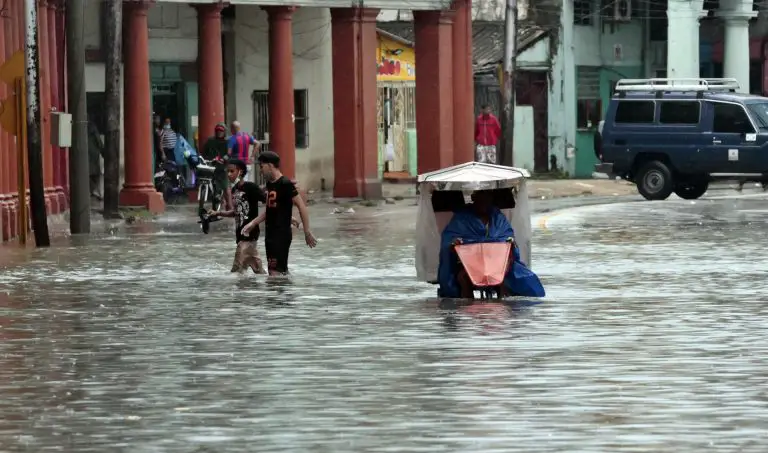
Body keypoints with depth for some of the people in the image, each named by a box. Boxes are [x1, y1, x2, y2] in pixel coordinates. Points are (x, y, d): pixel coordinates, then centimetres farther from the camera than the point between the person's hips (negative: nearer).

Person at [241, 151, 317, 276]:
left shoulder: (286, 184, -14)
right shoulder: (270, 184, 12)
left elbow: (302, 207, -16)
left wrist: (307, 233, -17)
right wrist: (253, 224, 18)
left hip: (282, 234, -9)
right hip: (270, 234, 9)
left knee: (275, 271, -13)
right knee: (282, 271, 12)